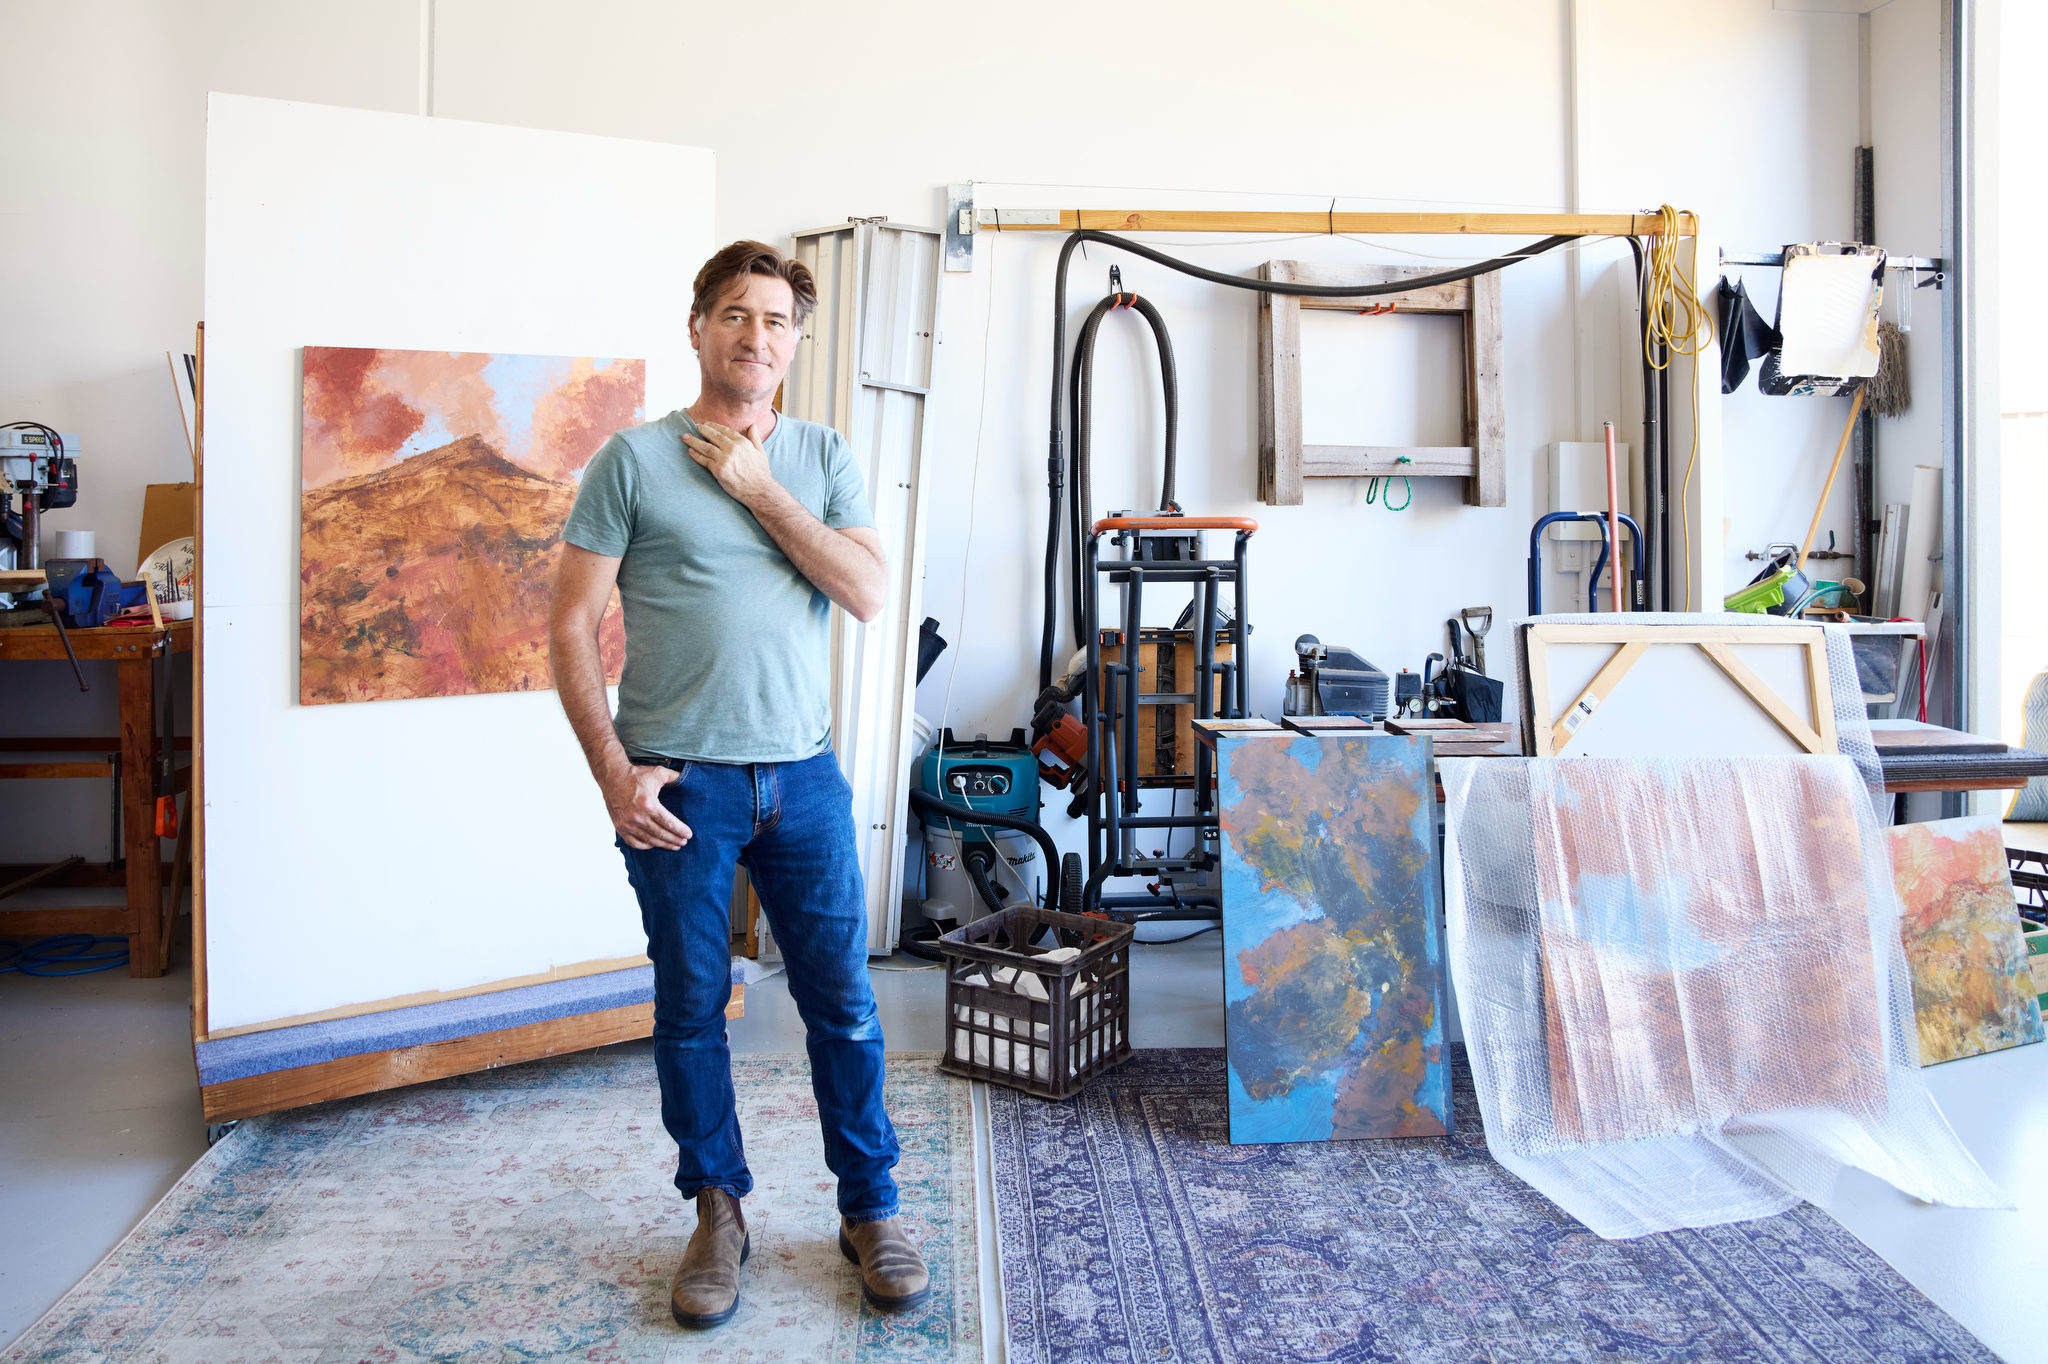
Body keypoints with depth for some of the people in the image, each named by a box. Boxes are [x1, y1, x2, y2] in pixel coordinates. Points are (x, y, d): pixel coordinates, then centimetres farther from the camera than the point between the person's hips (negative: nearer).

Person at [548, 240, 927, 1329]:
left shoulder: (821, 457, 8)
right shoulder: (634, 459, 0)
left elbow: (869, 596, -5)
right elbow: (571, 626, -2)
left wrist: (759, 488, -8)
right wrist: (612, 771, -10)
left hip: (803, 775, 2)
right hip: (678, 783, -2)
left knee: (843, 1002, 7)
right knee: (691, 1007, 9)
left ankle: (870, 1211, 24)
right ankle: (719, 1212, 29)